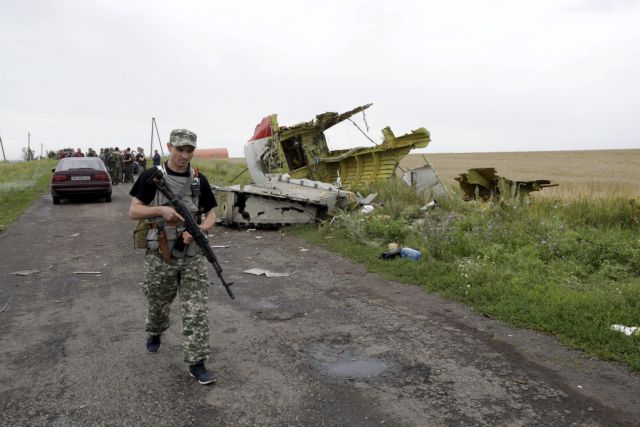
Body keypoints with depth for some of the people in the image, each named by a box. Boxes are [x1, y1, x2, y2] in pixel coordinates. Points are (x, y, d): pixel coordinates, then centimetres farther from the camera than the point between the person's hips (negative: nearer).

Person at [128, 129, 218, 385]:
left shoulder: (199, 180, 3)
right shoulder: (152, 177, -4)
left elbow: (211, 214, 6)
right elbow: (133, 212, -5)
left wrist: (198, 230, -14)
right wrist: (160, 210, -22)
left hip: (192, 255, 1)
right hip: (160, 255, -1)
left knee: (196, 310, -2)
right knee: (158, 304, 18)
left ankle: (196, 363, 6)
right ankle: (155, 333, 50)